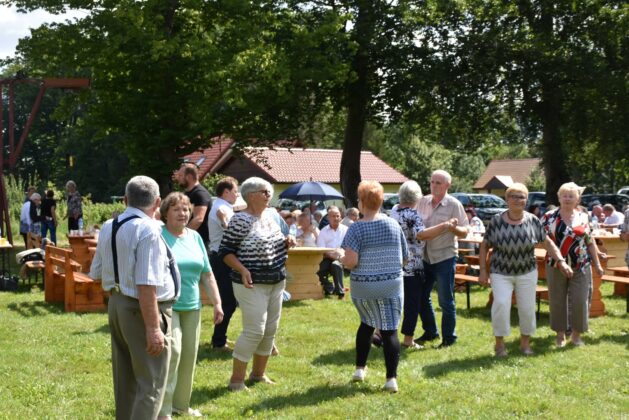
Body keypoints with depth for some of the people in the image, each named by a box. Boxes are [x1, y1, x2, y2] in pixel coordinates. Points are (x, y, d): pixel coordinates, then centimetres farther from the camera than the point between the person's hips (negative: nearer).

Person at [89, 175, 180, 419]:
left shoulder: (108, 227, 7)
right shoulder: (148, 230, -19)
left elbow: (96, 274, 17)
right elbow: (146, 285, -25)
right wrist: (153, 328, -24)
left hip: (116, 304, 9)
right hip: (144, 310, -8)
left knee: (125, 379, 21)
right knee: (151, 383, -1)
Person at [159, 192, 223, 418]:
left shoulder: (195, 237, 10)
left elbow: (206, 273, 14)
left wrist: (217, 302, 10)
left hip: (192, 307, 6)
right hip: (166, 306, -6)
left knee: (189, 355, 8)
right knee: (171, 353, -12)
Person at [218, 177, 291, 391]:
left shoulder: (271, 215, 10)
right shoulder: (240, 220, -14)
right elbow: (225, 251, -14)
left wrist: (286, 243, 1)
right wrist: (242, 270, -26)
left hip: (276, 283, 8)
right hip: (252, 285, -8)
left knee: (270, 329, 12)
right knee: (254, 330, -12)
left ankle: (259, 373, 27)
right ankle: (236, 380, -1)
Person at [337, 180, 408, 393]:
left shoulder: (356, 228, -11)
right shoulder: (394, 225, 1)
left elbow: (350, 262, -19)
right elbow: (404, 258, 9)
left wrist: (340, 255, 1)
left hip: (363, 287, -1)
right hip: (392, 285, 1)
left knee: (367, 323, 22)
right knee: (389, 329, 2)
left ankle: (360, 368, 25)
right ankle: (391, 378, -3)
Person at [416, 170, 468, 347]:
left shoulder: (454, 204, -9)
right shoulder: (423, 201, 4)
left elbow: (464, 232, -10)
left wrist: (452, 227, -28)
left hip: (444, 258, -5)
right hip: (425, 257, 6)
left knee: (446, 301, 0)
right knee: (421, 296, 12)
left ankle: (449, 337, 13)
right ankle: (430, 332, 28)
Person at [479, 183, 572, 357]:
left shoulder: (533, 221, -3)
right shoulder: (496, 221, -7)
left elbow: (547, 242, 4)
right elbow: (484, 246, 0)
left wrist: (561, 261, -6)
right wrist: (483, 270, -4)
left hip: (527, 273, 2)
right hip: (501, 273, -2)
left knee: (527, 307, 3)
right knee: (501, 304, -16)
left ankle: (525, 342, 23)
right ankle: (499, 343, 0)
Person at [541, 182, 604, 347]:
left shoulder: (583, 217, 7)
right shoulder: (549, 217, -1)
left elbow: (590, 242, 11)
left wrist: (597, 264, 11)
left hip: (581, 267, 1)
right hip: (556, 266, -1)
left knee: (579, 301, 1)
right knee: (557, 301, 5)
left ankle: (576, 333, 17)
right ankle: (560, 333, 19)